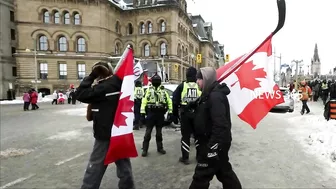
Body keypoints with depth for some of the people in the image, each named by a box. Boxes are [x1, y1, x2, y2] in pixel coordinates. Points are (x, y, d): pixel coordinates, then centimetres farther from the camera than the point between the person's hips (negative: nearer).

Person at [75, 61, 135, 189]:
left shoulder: (103, 87, -20)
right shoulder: (119, 84, 3)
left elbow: (80, 94, -18)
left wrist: (91, 76, -12)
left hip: (106, 134, -7)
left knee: (95, 166, 6)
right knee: (123, 163, 17)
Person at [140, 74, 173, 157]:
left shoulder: (163, 91, 8)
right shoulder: (149, 90, 2)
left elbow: (169, 101, 8)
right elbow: (144, 101, -5)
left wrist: (170, 111, 2)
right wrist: (142, 112, -12)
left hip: (160, 114, 2)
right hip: (151, 113, -2)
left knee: (159, 132, 13)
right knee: (148, 131, 0)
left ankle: (160, 148, 24)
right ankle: (145, 149, 8)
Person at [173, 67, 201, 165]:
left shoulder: (182, 86, -2)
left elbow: (175, 100, 0)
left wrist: (175, 113, 10)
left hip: (185, 113, -1)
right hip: (197, 113, 1)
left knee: (185, 135, 8)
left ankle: (185, 158, 12)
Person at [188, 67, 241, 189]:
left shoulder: (215, 96, -22)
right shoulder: (210, 95, 10)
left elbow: (220, 125, -29)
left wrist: (213, 147, -28)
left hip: (214, 143, -10)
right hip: (214, 142, 10)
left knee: (201, 175, 3)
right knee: (224, 171, 21)